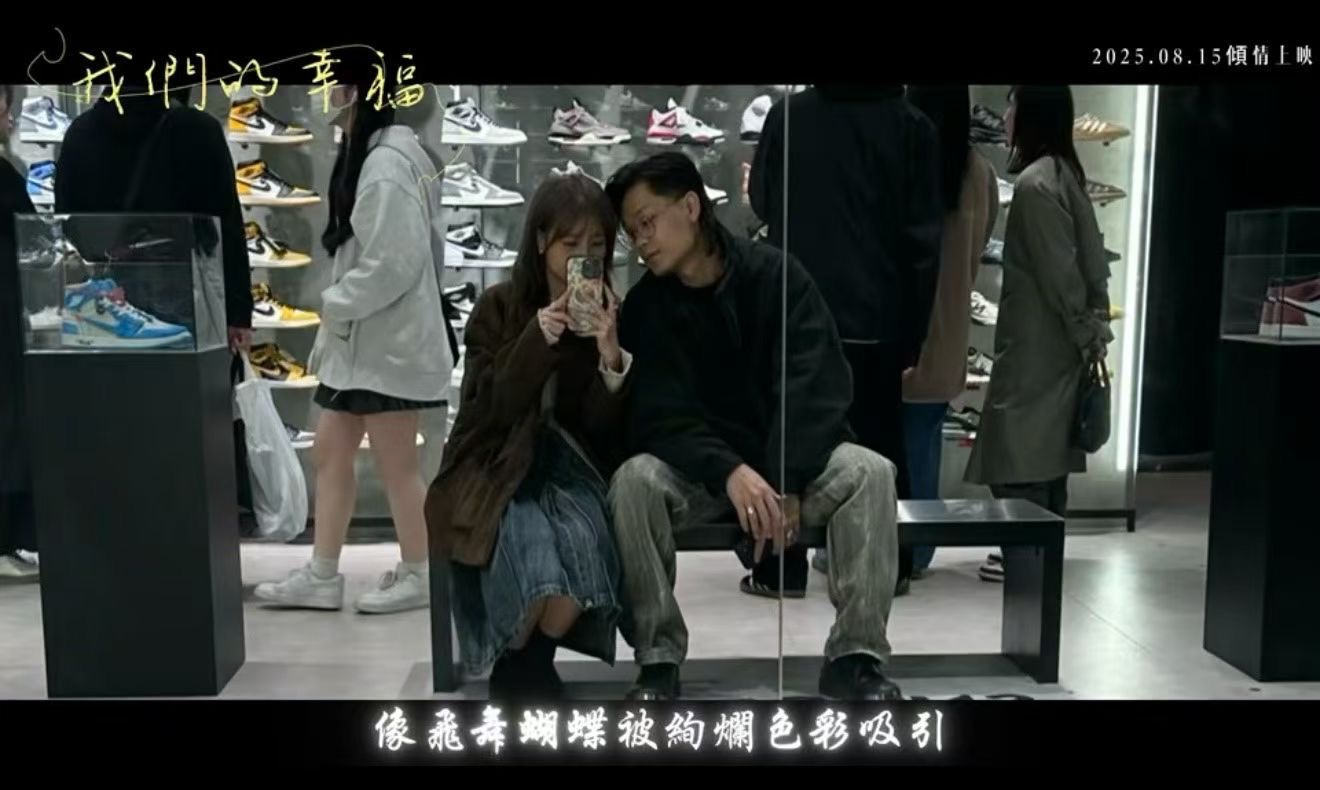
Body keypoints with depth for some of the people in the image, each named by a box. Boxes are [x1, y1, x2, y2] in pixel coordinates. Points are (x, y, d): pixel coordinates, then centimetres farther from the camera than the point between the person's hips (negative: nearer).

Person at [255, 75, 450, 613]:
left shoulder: (388, 164, -18)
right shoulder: (364, 157, 14)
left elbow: (395, 264, -24)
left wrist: (334, 305, -11)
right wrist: (330, 333, 15)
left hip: (388, 344, -10)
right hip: (357, 343, 10)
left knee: (396, 465, 2)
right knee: (330, 455, 12)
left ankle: (417, 576, 19)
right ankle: (321, 576, 22)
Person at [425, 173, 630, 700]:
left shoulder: (609, 315, 3)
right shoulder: (497, 308, -1)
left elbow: (603, 429, -4)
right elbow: (490, 410, -10)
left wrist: (612, 358, -22)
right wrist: (538, 340, -23)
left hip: (569, 464, 2)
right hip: (496, 466, -2)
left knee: (585, 552, -29)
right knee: (535, 558, -31)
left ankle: (523, 666, 0)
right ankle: (523, 668, 2)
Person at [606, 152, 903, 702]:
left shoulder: (776, 275, -8)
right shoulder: (646, 306, -5)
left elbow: (817, 387, -16)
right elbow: (663, 418, -14)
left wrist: (785, 482, -28)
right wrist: (730, 472, -33)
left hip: (791, 459, 0)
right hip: (699, 468, 1)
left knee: (870, 472, -28)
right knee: (633, 481, -29)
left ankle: (854, 657, -18)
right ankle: (658, 660, -18)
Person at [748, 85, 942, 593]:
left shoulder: (787, 115, -3)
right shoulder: (911, 127, -3)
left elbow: (762, 203, 10)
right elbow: (923, 241, -4)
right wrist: (914, 332, 2)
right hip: (876, 318, 1)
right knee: (880, 441, 13)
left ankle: (780, 566, 11)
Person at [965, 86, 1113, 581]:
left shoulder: (1034, 182, -17)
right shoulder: (1065, 172, 11)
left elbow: (1058, 270, -17)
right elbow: (1090, 258, 11)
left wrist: (1085, 334, -9)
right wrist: (1094, 328, 12)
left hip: (1034, 341, -9)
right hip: (1058, 340, 9)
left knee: (1017, 447, -3)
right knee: (1046, 444, 13)